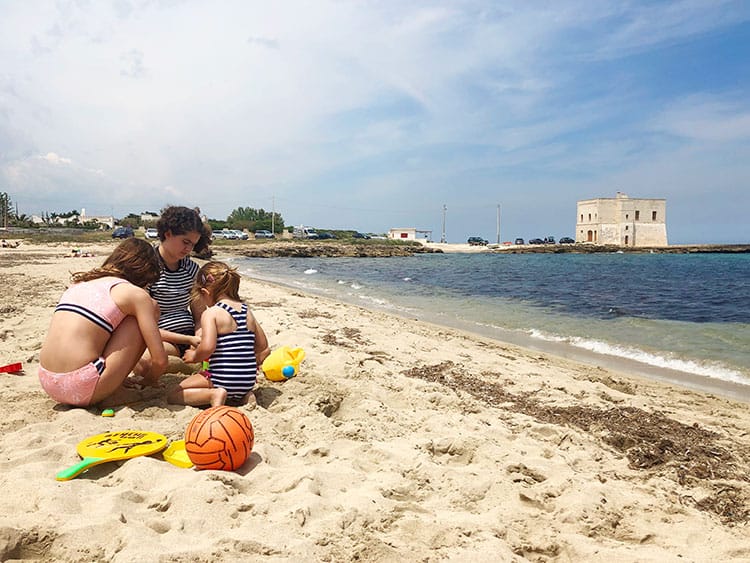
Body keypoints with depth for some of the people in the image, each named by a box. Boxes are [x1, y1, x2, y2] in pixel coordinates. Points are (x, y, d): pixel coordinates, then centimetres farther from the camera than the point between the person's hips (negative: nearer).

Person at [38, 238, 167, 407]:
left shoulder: (81, 282, 19)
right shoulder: (136, 294, -2)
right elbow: (160, 359, -5)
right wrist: (151, 379, 19)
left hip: (47, 381, 8)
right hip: (82, 389, -8)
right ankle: (114, 393, 6)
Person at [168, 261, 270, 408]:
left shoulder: (211, 313, -9)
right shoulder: (247, 312, 10)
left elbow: (207, 347, -23)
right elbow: (263, 346, 16)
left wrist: (194, 356, -3)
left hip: (222, 379, -7)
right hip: (248, 382, 7)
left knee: (173, 396, 6)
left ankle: (213, 394, -15)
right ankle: (242, 396, 9)